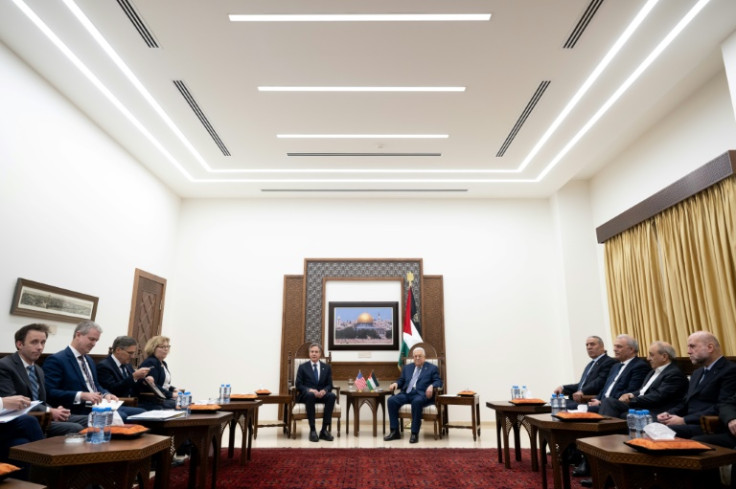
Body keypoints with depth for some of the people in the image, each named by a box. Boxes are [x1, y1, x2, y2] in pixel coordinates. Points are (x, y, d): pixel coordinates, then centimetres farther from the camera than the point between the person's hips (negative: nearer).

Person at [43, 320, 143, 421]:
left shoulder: (88, 359, 22)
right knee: (120, 417, -33)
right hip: (79, 412, -9)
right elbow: (50, 393, -15)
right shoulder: (56, 360, -6)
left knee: (139, 413, -8)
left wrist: (106, 394, 3)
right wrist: (82, 395, -24)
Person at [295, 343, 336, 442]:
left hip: (321, 394, 2)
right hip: (306, 395, -2)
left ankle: (324, 430, -28)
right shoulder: (302, 367, 8)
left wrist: (324, 390, -17)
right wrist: (310, 390, -19)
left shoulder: (327, 367, 13)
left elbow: (329, 385, 8)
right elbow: (298, 385, 0)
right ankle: (312, 430, -34)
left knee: (332, 396, -32)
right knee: (310, 395, -39)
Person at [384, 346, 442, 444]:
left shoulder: (432, 368, 13)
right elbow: (401, 380, 24)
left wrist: (431, 386, -19)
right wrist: (396, 383, 1)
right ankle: (395, 432, -16)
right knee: (391, 400, -23)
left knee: (417, 402, -39)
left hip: (421, 394, -4)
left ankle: (415, 433, -28)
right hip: (406, 393, 4)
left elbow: (438, 381, 3)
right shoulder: (407, 367, 26)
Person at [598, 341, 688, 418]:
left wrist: (630, 400, -12)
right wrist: (632, 395, -1)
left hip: (652, 414, -8)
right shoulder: (654, 371, 22)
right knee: (608, 401, -17)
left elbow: (657, 397, -16)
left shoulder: (675, 374, -8)